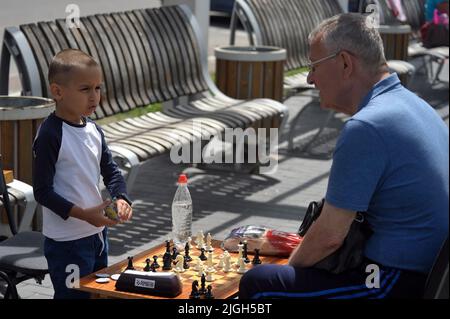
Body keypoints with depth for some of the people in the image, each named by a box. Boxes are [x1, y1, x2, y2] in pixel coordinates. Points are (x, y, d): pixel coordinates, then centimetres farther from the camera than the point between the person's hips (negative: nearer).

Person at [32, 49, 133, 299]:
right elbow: (42, 191, -18)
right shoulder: (50, 135, -18)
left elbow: (111, 171, 13)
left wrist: (121, 199, -7)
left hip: (98, 232, 8)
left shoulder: (94, 130, 5)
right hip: (67, 242, -8)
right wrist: (82, 214, -24)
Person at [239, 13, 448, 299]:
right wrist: (301, 248, 22)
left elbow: (329, 236, -18)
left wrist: (292, 265, 2)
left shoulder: (365, 128, -22)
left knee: (257, 284, -8)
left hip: (398, 283, -11)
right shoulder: (414, 104, 10)